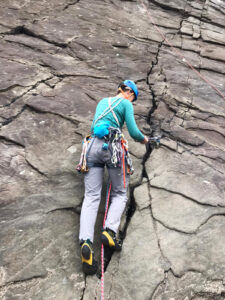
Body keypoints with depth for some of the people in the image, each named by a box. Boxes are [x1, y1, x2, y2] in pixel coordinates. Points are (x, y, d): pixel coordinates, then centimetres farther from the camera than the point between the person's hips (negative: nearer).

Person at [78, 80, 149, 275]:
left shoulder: (103, 102, 28)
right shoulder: (126, 104, 10)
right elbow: (133, 131, 2)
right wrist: (143, 139, 24)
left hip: (92, 146, 4)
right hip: (112, 147, -4)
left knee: (91, 197, -5)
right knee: (120, 193, 10)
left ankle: (86, 242, -25)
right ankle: (110, 231, -13)